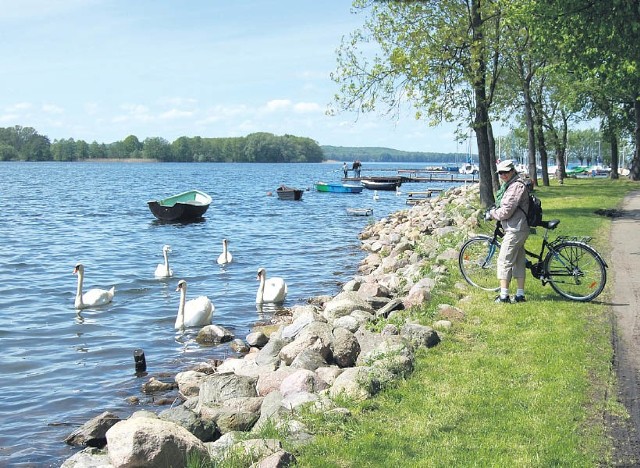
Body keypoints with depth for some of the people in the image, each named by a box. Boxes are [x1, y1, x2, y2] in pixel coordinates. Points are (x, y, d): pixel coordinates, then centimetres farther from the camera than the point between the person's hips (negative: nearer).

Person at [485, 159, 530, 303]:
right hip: (519, 229, 11)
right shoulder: (509, 185, 18)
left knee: (504, 261, -9)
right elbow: (503, 206, 28)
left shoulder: (517, 186, -17)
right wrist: (493, 211, 10)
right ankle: (520, 295, 18)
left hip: (515, 230, -11)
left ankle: (504, 295, -8)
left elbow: (506, 211, -21)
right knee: (519, 262, 13)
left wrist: (491, 214, -5)